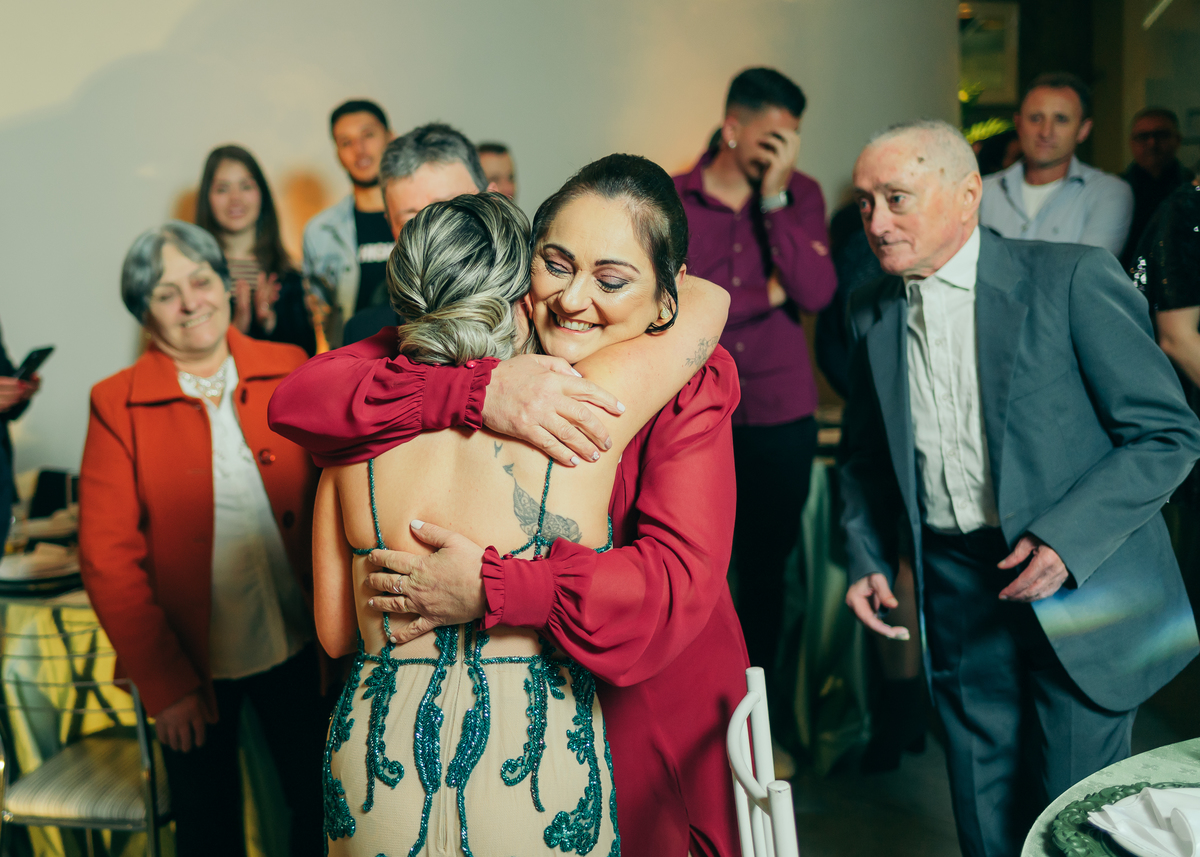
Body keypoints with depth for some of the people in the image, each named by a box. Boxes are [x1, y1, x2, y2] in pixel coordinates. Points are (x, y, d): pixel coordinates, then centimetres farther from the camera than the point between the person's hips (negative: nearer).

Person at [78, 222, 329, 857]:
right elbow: (107, 555, -7)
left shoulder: (292, 372, 0)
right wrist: (162, 680, -10)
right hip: (189, 663, -1)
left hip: (296, 649, 1)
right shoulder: (117, 405, -5)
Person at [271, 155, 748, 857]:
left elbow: (681, 576, -29)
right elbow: (297, 399, -23)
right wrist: (477, 390, -37)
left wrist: (492, 588, -37)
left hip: (651, 701, -1)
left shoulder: (689, 385, -16)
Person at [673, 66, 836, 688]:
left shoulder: (800, 195, 4)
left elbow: (815, 293, -11)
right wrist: (767, 293, -9)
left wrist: (774, 196, -15)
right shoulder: (670, 202, -1)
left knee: (767, 567, 13)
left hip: (781, 413, 2)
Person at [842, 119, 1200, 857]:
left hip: (1078, 589, -4)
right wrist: (869, 560, 2)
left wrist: (1066, 537, -21)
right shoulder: (873, 313, 4)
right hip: (957, 596, 4)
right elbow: (867, 457, 16)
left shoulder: (1072, 279, -11)